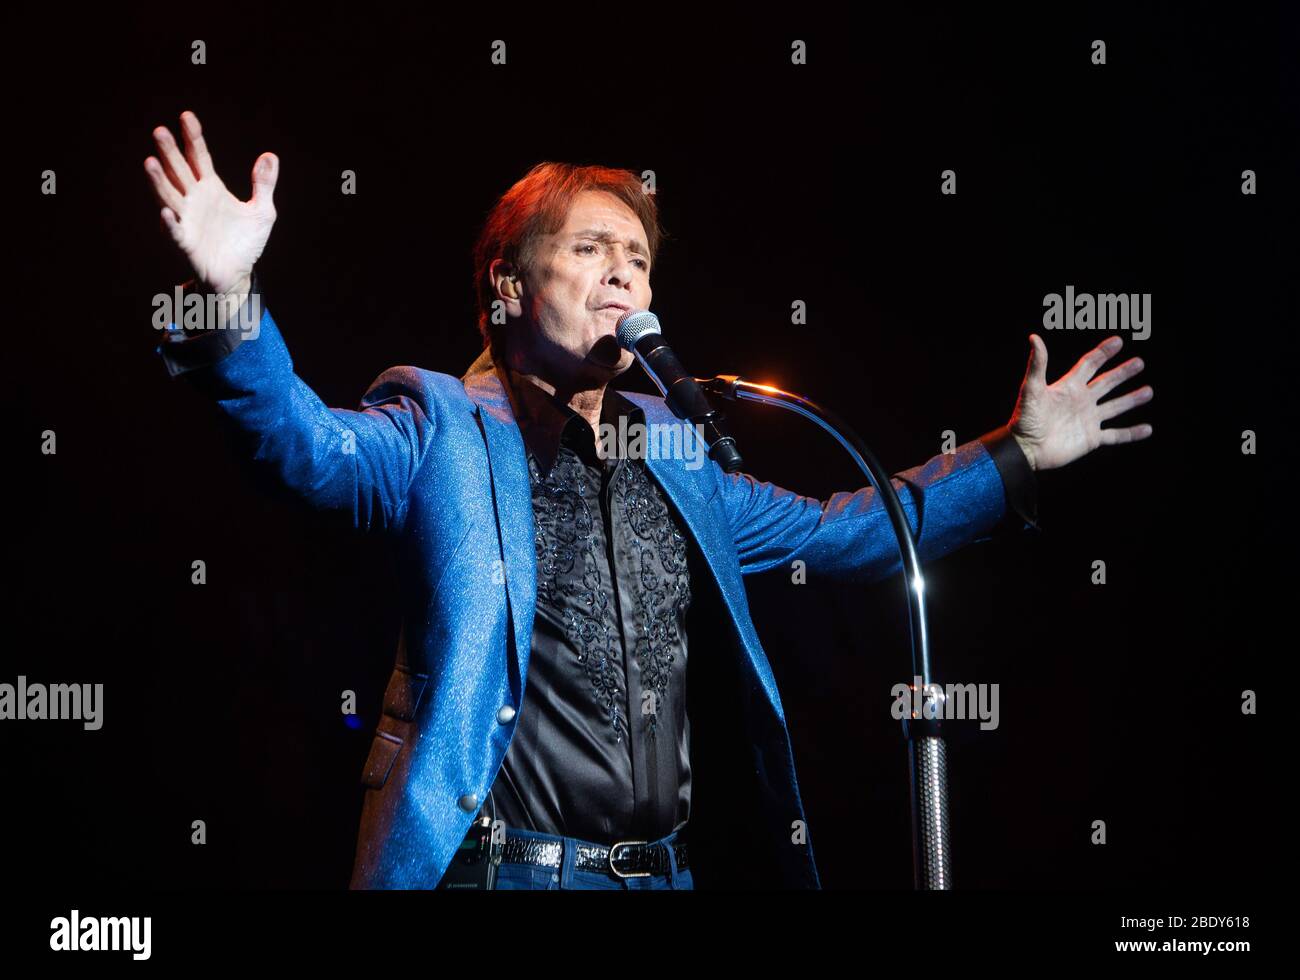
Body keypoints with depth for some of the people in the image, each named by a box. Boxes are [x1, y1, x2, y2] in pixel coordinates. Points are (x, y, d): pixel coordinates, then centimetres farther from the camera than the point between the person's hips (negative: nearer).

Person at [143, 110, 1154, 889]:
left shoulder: (676, 452, 16)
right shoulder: (444, 429, -1)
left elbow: (838, 532, 26)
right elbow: (309, 443, -20)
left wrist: (1015, 457, 22)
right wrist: (233, 300, -38)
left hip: (676, 869, 6)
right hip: (506, 869, -5)